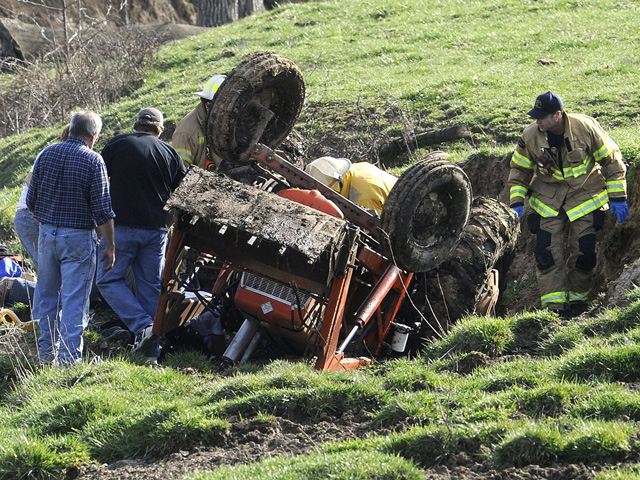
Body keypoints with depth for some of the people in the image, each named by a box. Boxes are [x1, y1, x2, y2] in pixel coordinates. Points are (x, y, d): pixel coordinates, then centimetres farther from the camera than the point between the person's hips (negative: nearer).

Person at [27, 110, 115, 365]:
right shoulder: (93, 160, -11)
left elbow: (31, 200, 8)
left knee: (48, 295, 16)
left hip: (46, 234, 5)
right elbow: (102, 210, -13)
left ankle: (47, 350, 24)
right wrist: (110, 246, -5)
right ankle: (69, 356, -3)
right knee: (74, 299, -1)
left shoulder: (47, 154, 3)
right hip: (78, 238, -5)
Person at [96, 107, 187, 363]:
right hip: (156, 230, 4)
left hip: (122, 226, -4)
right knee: (150, 287, 9)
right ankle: (152, 350, 8)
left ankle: (142, 325, -12)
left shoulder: (117, 145, -1)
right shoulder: (170, 154, 9)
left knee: (109, 279, 6)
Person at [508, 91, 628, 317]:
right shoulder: (530, 136, -13)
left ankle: (577, 298, 17)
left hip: (584, 196, -1)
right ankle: (554, 306, -7)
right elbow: (519, 170, 4)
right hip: (547, 200, 2)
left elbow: (611, 160, -6)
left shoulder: (585, 128, -19)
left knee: (582, 252, -4)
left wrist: (617, 197, -5)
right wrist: (516, 203, -4)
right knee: (548, 252, -9)